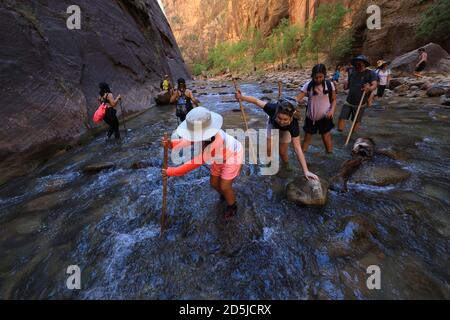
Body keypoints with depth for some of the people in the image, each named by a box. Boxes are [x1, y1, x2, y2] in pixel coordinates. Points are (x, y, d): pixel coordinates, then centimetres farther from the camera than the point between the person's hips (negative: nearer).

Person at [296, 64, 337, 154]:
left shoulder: (330, 84, -7)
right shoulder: (308, 85, -8)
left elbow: (334, 100, 1)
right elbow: (298, 98, -15)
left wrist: (332, 110, -17)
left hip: (324, 117, -1)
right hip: (311, 117, 1)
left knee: (326, 138, 3)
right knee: (307, 137, 13)